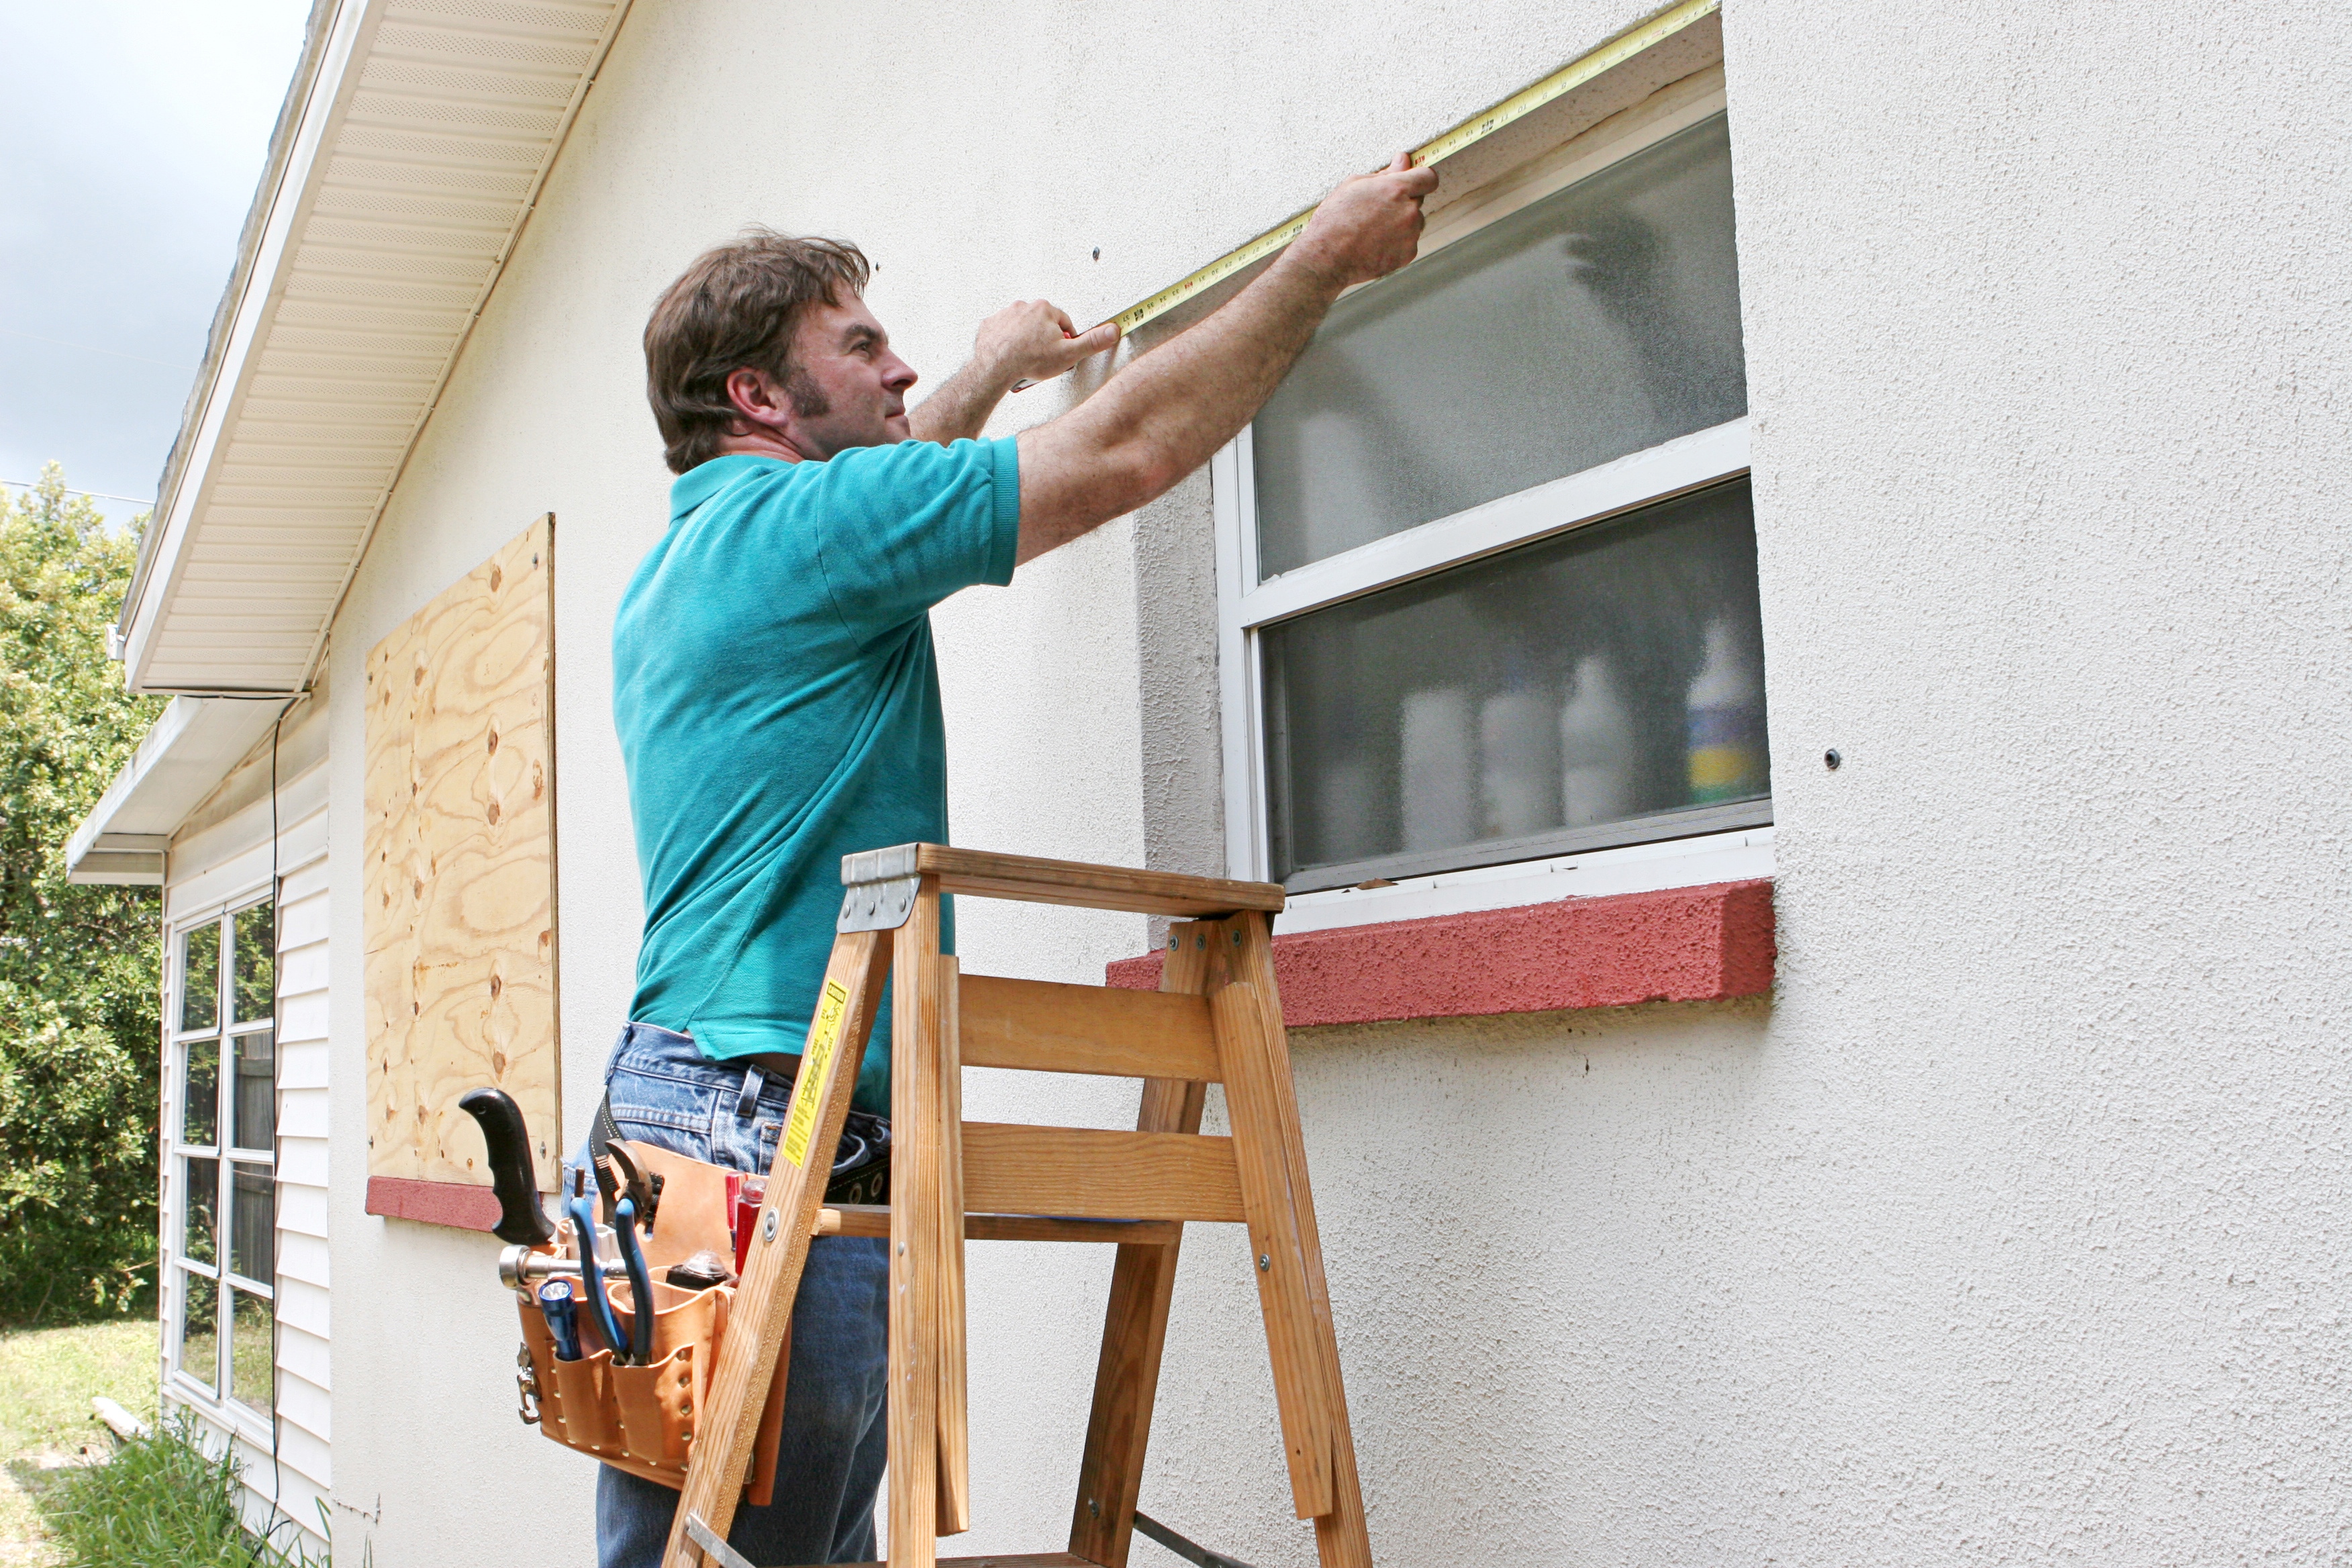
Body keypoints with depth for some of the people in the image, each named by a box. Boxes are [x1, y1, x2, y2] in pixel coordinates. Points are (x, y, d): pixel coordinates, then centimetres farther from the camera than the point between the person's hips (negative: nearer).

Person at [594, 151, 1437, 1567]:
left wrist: (989, 379, 53)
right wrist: (1327, 259, 3)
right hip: (770, 1120, -10)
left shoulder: (679, 568, 21)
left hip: (676, 1102, 10)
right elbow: (1133, 451, -8)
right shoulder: (793, 527, -8)